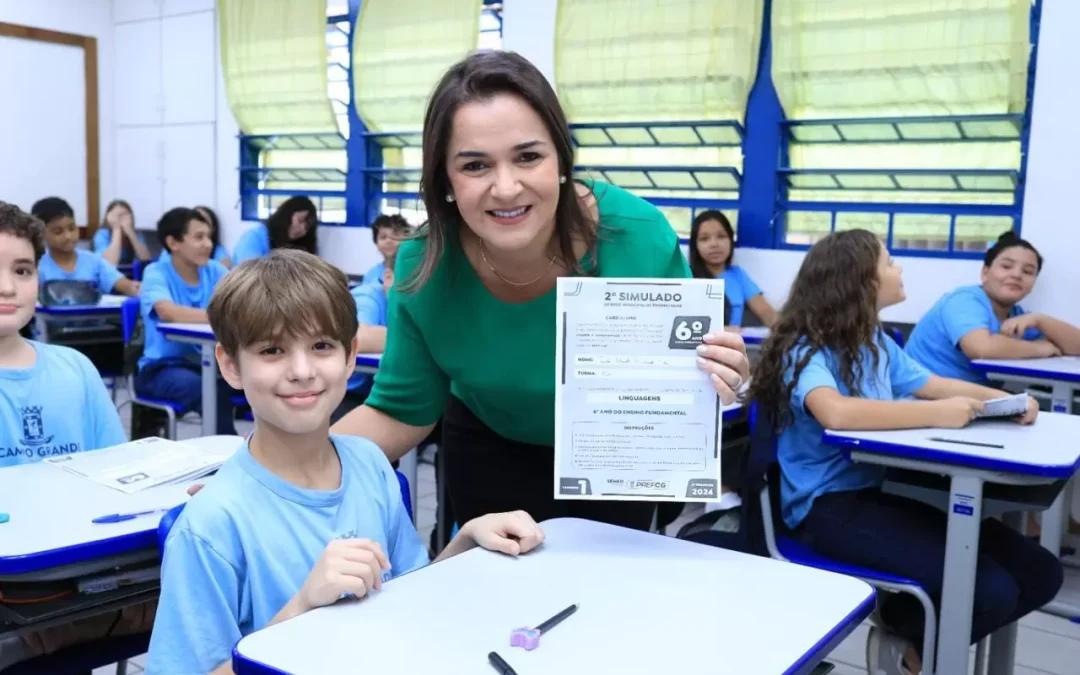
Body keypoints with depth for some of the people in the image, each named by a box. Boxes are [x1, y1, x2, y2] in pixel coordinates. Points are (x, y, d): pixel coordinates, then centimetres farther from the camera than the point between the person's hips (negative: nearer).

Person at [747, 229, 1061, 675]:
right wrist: (937, 413, -29)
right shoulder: (806, 349, -15)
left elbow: (931, 384, 22)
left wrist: (1002, 399, 4)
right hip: (826, 505, -9)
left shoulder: (875, 343, 12)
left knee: (1039, 572, 1)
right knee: (990, 591, -22)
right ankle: (900, 633, 8)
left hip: (875, 491, 9)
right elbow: (836, 412, -34)